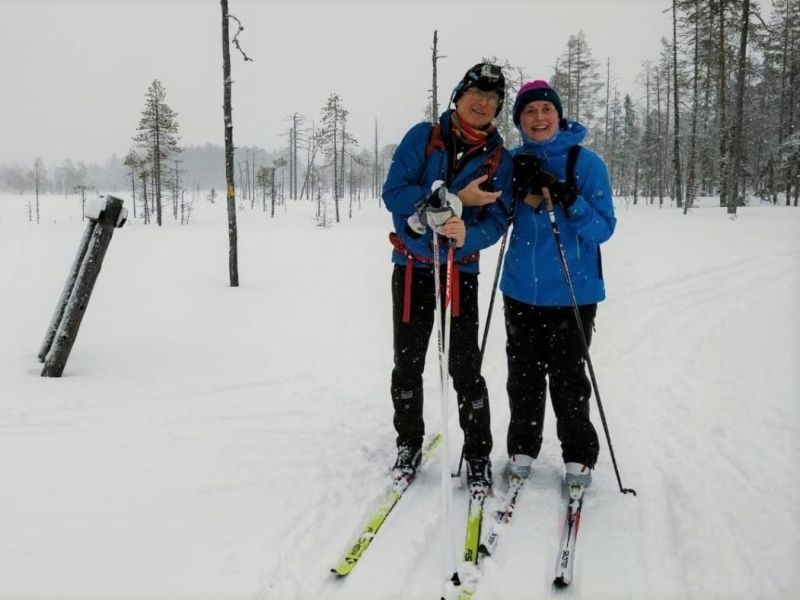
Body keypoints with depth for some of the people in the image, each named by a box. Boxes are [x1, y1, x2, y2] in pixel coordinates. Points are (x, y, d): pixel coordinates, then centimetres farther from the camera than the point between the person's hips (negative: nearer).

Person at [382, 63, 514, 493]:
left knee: (465, 365, -3)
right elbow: (394, 192, -13)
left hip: (462, 270, 0)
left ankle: (478, 455, 13)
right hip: (411, 266, 1)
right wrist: (454, 200, -20)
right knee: (407, 363, 9)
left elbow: (497, 220, -7)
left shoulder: (500, 159, 0)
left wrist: (466, 234, -29)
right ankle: (409, 446, 26)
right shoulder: (422, 136, -2)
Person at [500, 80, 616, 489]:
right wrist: (521, 190, -11)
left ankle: (578, 457, 20)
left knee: (568, 379, 3)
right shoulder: (515, 162, 5)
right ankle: (522, 448, 28)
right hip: (521, 290, 4)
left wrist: (568, 199, -25)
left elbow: (604, 228, -9)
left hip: (572, 292, -3)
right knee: (523, 377, 12)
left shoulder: (586, 163, -6)